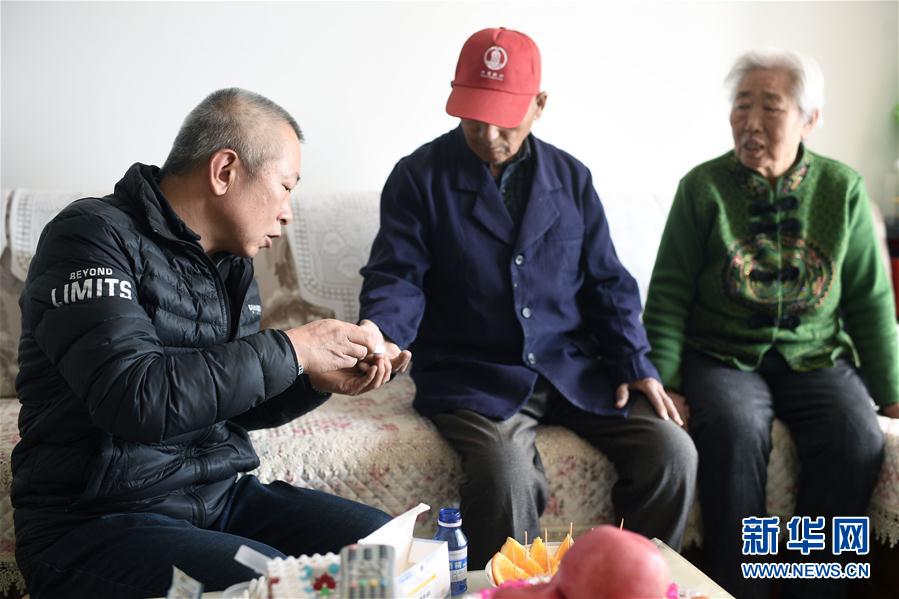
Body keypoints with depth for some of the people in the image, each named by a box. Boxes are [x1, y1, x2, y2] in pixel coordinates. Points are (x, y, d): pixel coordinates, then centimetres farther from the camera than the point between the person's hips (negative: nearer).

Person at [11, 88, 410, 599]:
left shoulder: (231, 260, 11)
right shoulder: (94, 235, -12)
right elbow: (133, 396, -26)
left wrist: (321, 381, -1)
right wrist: (291, 350, -20)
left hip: (222, 497, 7)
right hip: (100, 519, -7)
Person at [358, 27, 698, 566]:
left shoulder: (570, 177, 11)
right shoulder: (420, 176, 0)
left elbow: (607, 280, 13)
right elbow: (397, 275, -6)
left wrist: (635, 364, 0)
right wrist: (380, 331, -28)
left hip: (573, 370, 4)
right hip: (471, 376, -4)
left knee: (672, 453, -14)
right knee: (507, 478, -33)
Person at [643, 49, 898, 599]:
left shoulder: (844, 189, 5)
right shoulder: (704, 187, -1)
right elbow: (669, 293, -1)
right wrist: (664, 379, -11)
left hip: (817, 357, 2)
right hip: (722, 358, -2)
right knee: (735, 433, -32)